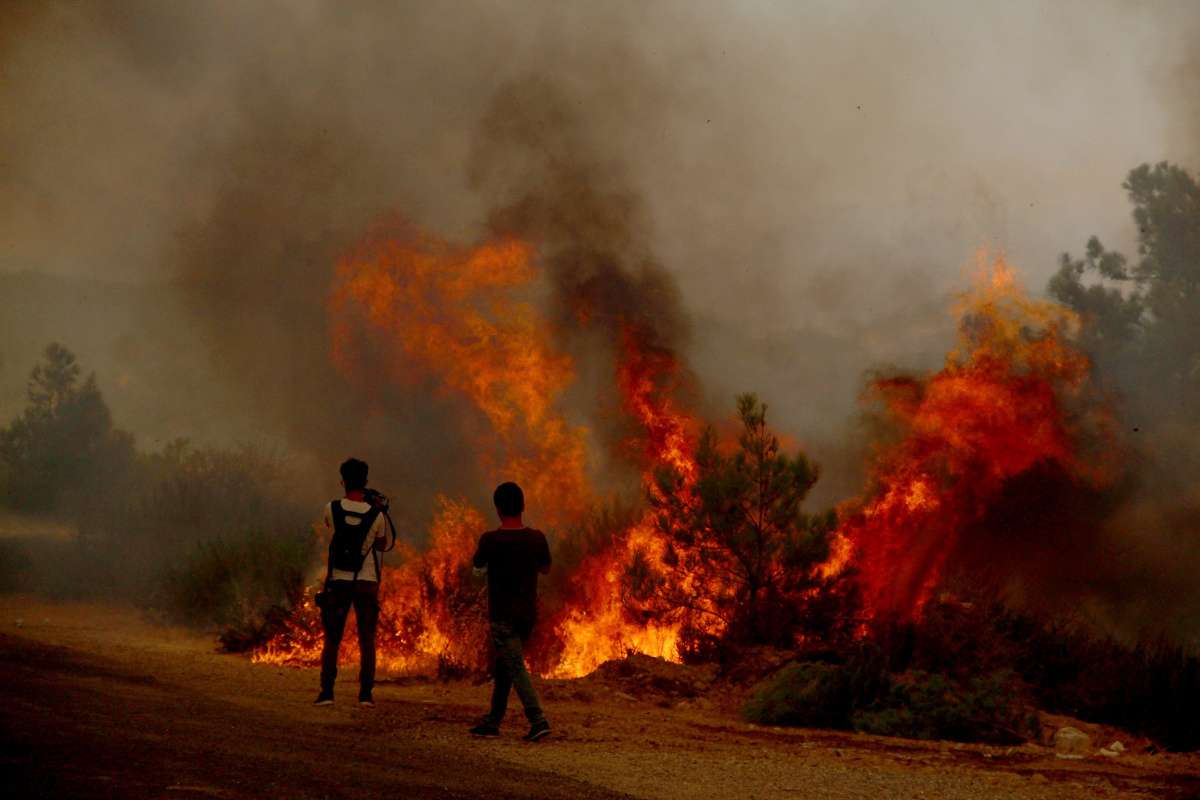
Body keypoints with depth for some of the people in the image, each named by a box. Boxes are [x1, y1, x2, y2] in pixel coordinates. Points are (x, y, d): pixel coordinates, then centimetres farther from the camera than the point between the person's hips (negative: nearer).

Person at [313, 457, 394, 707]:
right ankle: (366, 693, 1)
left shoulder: (332, 509, -7)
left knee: (331, 640, 8)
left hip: (338, 581, 0)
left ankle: (327, 692, 2)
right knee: (367, 640, 5)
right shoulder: (376, 515, -8)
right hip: (367, 582, 0)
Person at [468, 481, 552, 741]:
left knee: (516, 667, -9)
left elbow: (477, 564, 5)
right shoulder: (537, 538, -2)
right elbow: (545, 568, 15)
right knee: (503, 667, 17)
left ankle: (538, 720, -21)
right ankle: (493, 720, 23)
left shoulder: (491, 539, -15)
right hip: (528, 612, 6)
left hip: (502, 615, -6)